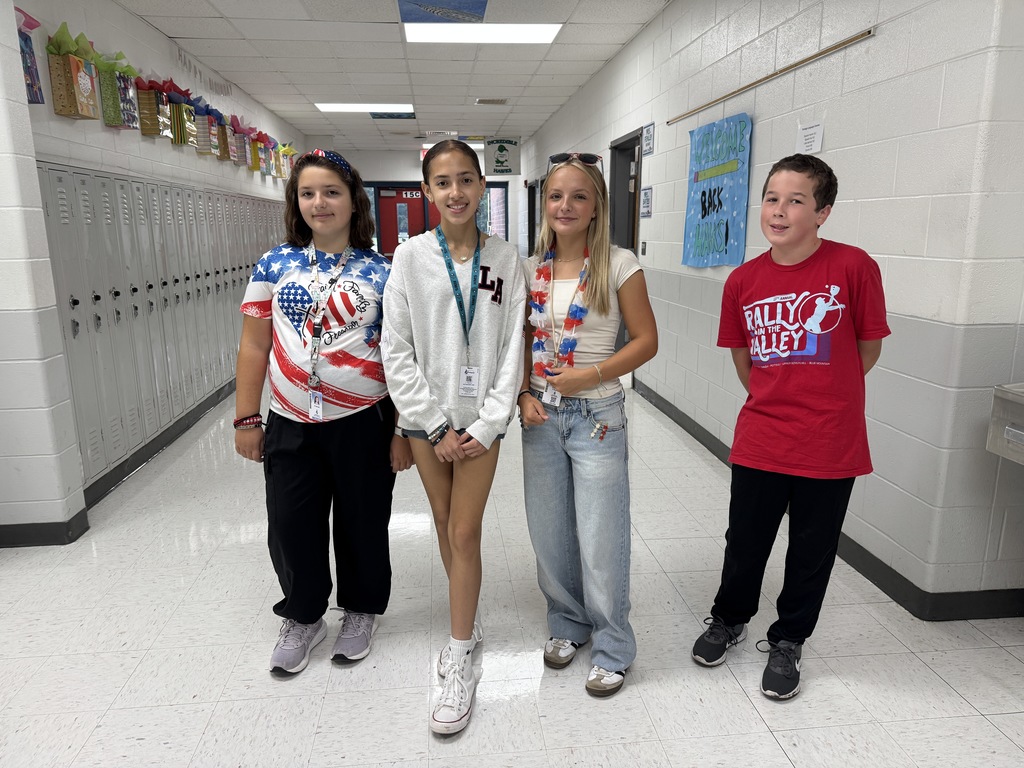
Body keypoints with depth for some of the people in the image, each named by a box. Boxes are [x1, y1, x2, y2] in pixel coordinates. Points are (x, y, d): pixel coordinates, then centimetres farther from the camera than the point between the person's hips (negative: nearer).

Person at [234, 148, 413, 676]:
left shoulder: (380, 274, -3)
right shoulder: (275, 265, 4)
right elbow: (254, 345, 5)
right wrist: (247, 419, 3)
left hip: (363, 423, -2)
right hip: (290, 425, 2)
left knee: (362, 524, 12)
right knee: (291, 527, 10)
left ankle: (361, 611, 37)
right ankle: (302, 618, 36)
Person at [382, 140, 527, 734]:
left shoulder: (505, 259, -2)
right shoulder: (411, 256, -3)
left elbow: (513, 349, -3)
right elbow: (396, 350, -5)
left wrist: (486, 425, -9)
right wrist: (434, 424, -8)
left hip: (480, 417, -1)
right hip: (427, 416, 2)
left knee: (465, 533, -1)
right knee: (444, 524, 14)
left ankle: (461, 663, 14)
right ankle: (469, 622, 38)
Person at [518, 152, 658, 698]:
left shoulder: (618, 265, -7)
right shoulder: (531, 269, 5)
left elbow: (646, 340, -7)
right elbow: (523, 342, 11)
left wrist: (591, 375, -17)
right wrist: (525, 395, -4)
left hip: (597, 416, -4)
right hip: (542, 416, 4)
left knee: (600, 539, 3)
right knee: (549, 533, 14)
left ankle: (612, 647, 24)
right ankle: (567, 624, 37)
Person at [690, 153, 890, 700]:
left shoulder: (853, 267, -11)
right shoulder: (743, 281, -3)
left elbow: (868, 347, 0)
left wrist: (827, 397, 8)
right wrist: (778, 400, 9)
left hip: (830, 445, -2)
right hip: (759, 442, 2)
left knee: (811, 551, 14)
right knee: (745, 542, 16)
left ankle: (787, 642, 38)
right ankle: (729, 619, 44)